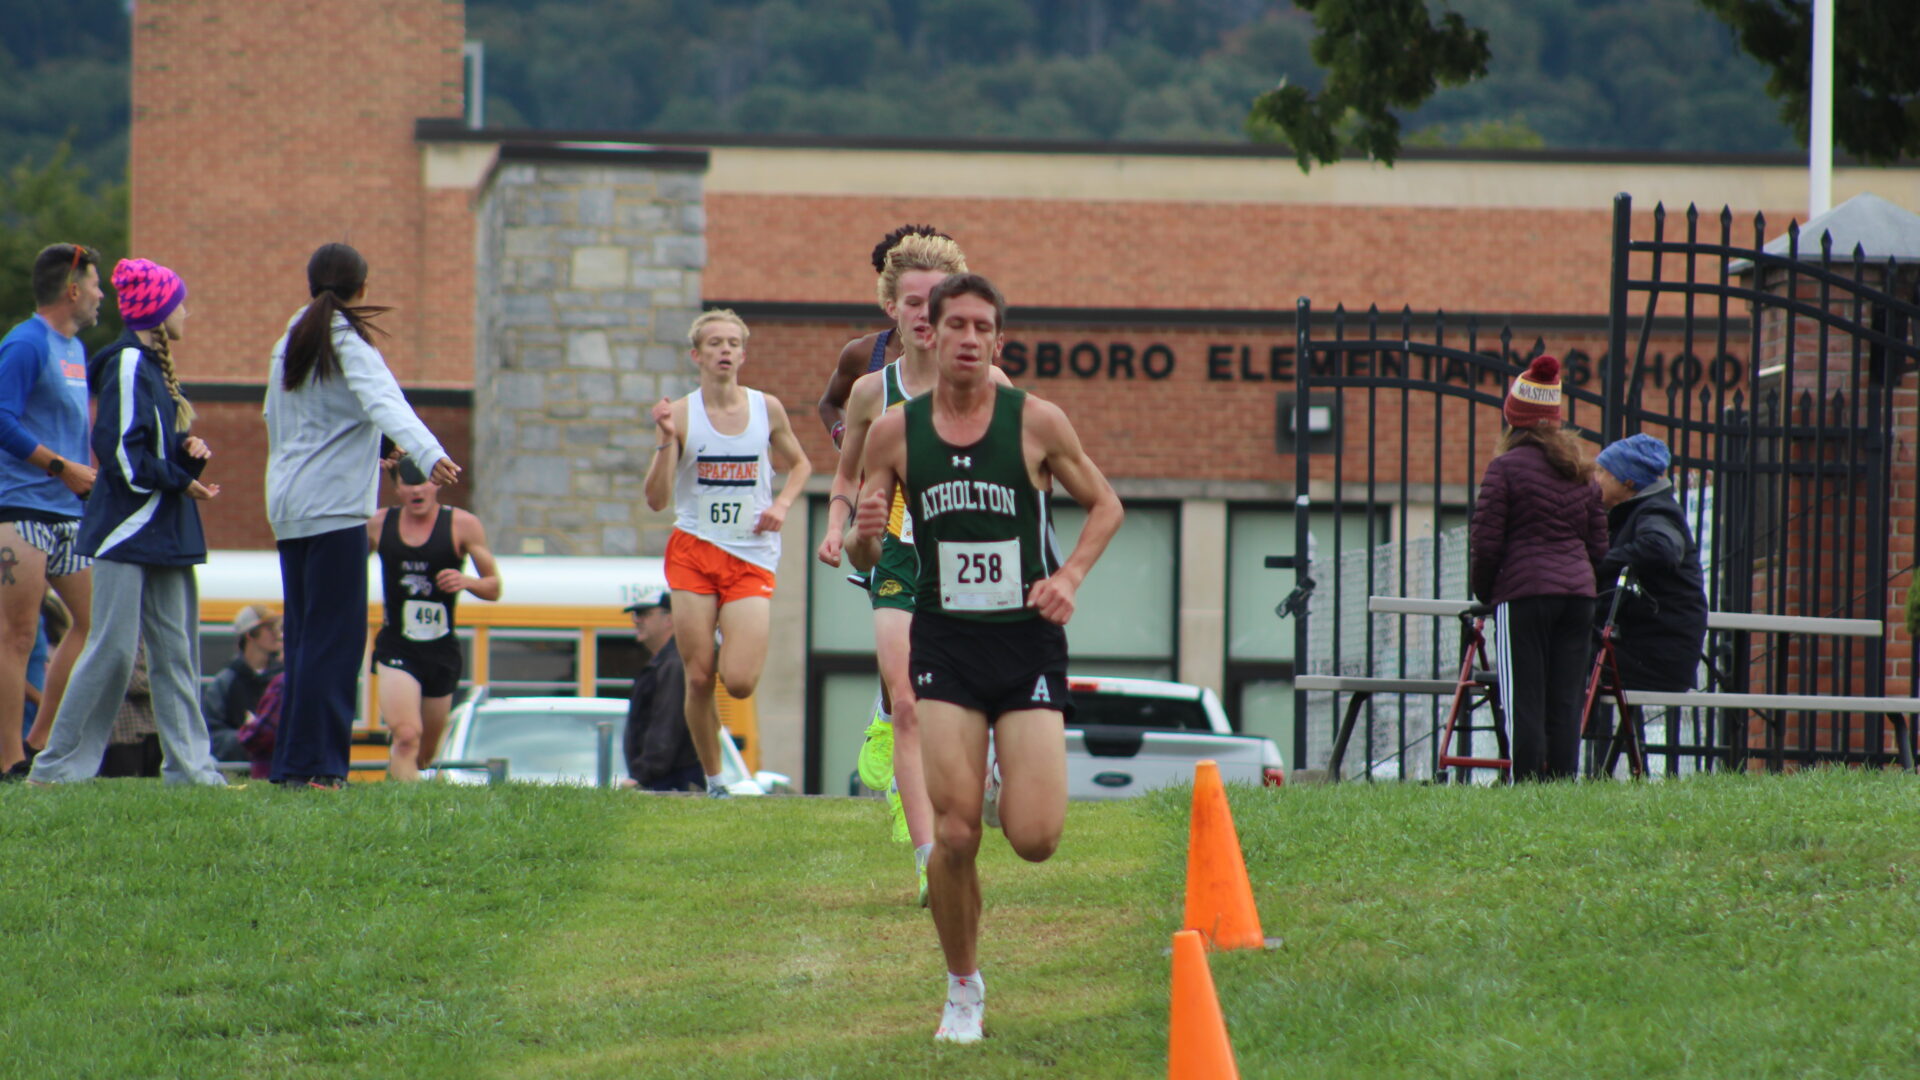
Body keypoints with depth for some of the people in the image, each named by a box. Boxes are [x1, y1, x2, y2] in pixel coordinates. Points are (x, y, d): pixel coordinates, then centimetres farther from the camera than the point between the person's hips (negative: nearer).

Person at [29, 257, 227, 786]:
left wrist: (188, 449, -1)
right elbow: (121, 450, -20)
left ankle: (189, 763, 10)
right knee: (114, 645, -10)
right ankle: (57, 764, -5)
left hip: (166, 533, 10)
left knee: (176, 650, 8)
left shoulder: (153, 366, 16)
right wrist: (181, 481, -12)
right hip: (129, 529, -10)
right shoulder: (127, 366, -13)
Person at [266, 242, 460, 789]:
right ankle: (315, 765, -12)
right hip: (335, 509, -8)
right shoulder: (349, 347, -7)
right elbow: (385, 404, -25)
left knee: (305, 636, 12)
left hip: (288, 511, 8)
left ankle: (291, 763, 11)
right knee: (335, 638, -7)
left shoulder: (288, 347, 15)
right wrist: (430, 456, -42)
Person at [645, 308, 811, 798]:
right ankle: (713, 780, 12)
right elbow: (656, 500, -6)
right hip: (693, 552, -1)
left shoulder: (767, 409, 4)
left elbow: (799, 465, 22)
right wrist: (666, 441, -19)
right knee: (699, 679, -4)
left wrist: (782, 505, 3)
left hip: (752, 558, 1)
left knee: (739, 682, -13)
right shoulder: (681, 414, -2)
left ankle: (736, 649, 24)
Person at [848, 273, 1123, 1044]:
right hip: (945, 642, 1)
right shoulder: (896, 432, 1)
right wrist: (863, 536, -16)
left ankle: (1022, 785, 29)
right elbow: (864, 558, 9)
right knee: (955, 834, -10)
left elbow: (1104, 504, 10)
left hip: (1027, 639, -1)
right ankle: (963, 990, 11)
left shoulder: (1037, 422, -4)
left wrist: (1070, 575, -7)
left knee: (1034, 838, -10)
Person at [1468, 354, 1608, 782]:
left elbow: (1486, 542, -7)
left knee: (1524, 704, -3)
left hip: (1523, 593, -5)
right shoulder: (1581, 472, 13)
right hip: (1578, 592, 5)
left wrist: (1483, 592, 8)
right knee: (1565, 706, 5)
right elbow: (1597, 543, 16)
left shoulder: (1506, 468, -5)